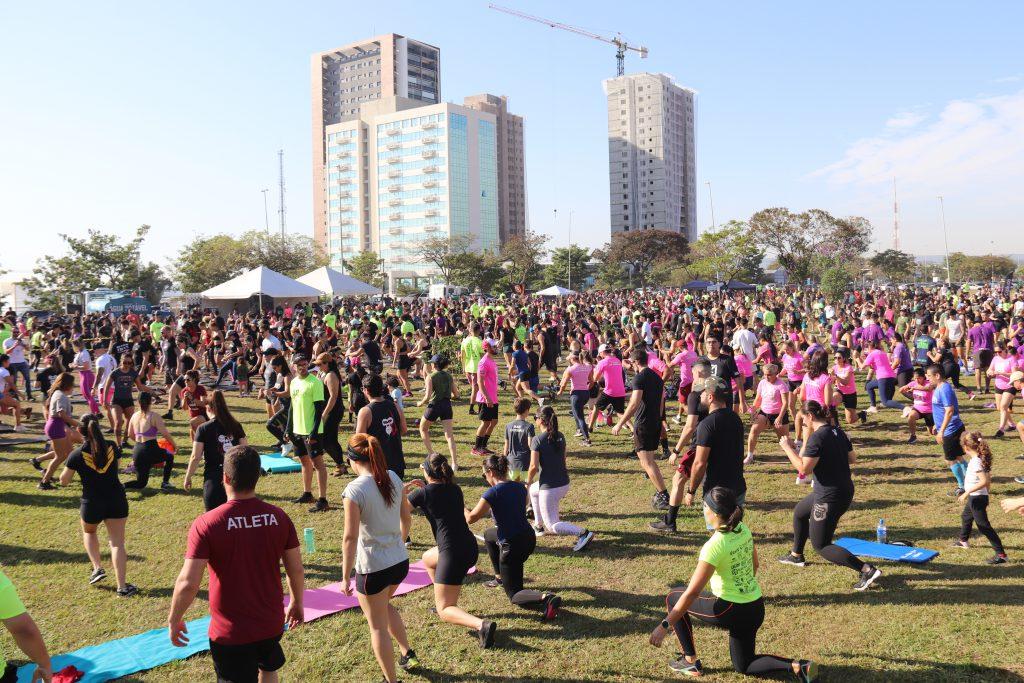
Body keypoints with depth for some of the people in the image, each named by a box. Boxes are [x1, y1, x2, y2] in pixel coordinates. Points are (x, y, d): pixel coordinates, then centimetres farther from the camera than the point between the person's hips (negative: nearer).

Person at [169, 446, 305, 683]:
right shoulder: (278, 517, -9)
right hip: (272, 624, 3)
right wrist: (296, 604, 15)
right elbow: (296, 570, -2)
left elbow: (188, 584, -21)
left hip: (230, 632, -3)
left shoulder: (206, 524, -20)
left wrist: (174, 620, -3)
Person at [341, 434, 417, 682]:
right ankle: (407, 653, 37)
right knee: (385, 605, 33)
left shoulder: (355, 489, -20)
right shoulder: (393, 478, -1)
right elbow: (407, 518, 10)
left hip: (373, 568, -7)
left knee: (378, 625, 13)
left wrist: (345, 577, -11)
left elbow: (350, 538, -20)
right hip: (400, 561, 7)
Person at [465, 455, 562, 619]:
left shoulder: (492, 493, -17)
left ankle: (545, 598, -23)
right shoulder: (519, 487, 3)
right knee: (489, 534, 33)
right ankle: (500, 578, 42)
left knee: (514, 595, 7)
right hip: (529, 539, 7)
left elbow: (470, 518, -10)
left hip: (512, 546, -7)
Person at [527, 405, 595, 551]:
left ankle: (583, 533, -14)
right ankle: (540, 525, 40)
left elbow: (534, 466, -19)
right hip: (565, 484, 8)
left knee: (552, 525, 5)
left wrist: (528, 482, 1)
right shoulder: (560, 436, 4)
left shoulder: (537, 440, -16)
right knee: (533, 490, 34)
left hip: (549, 487, -8)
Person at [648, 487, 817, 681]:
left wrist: (664, 625, -19)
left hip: (732, 611, -8)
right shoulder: (743, 529, -1)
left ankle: (690, 661, 12)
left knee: (673, 597, 9)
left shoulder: (714, 545, -23)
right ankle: (797, 666, 3)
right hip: (757, 608, 8)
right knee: (743, 666, 25)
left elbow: (691, 593, -24)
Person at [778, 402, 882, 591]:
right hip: (845, 491, 10)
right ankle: (796, 555, 47)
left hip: (830, 497, -10)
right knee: (799, 512, 29)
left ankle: (867, 570, -9)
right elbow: (852, 458, 13)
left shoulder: (817, 437, -22)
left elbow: (804, 469, -25)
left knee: (820, 545, 1)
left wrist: (788, 448, -16)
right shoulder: (838, 432, 5)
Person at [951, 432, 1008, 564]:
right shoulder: (982, 459, 3)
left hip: (977, 498, -10)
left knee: (984, 526, -6)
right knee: (966, 517, 30)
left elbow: (984, 481, -31)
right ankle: (963, 540, 52)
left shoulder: (975, 462, -25)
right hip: (977, 497, 10)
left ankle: (1001, 554, -4)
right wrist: (986, 495, 21)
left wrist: (967, 493, -28)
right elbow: (988, 480, 11)